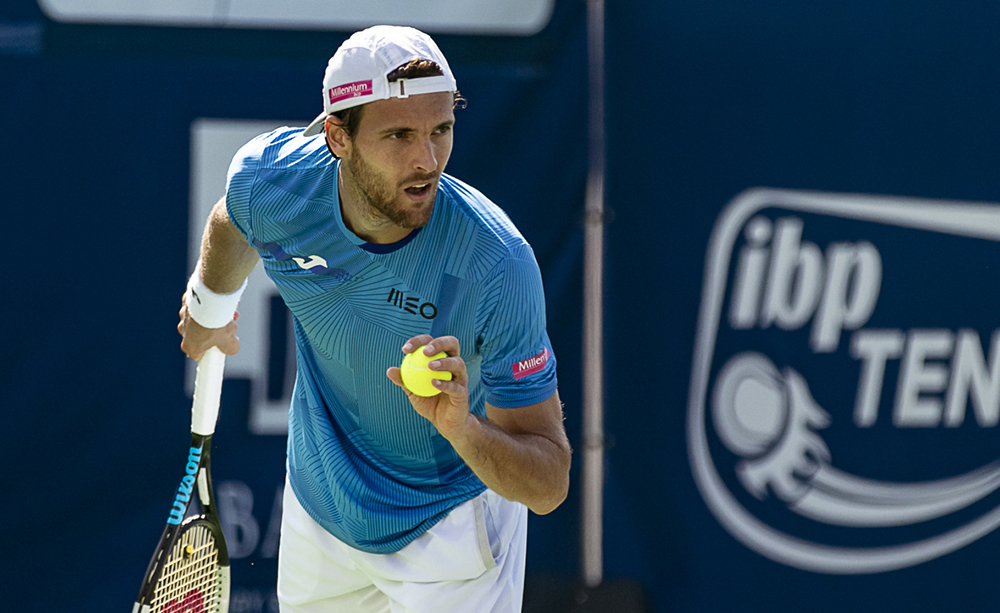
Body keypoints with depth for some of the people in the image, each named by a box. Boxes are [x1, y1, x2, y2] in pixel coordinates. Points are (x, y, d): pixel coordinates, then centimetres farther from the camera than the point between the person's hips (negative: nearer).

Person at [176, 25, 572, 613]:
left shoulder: (498, 264, -34)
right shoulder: (271, 177, -24)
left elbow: (550, 485, -30)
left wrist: (461, 428, -49)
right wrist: (210, 303, 23)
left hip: (452, 520, -4)